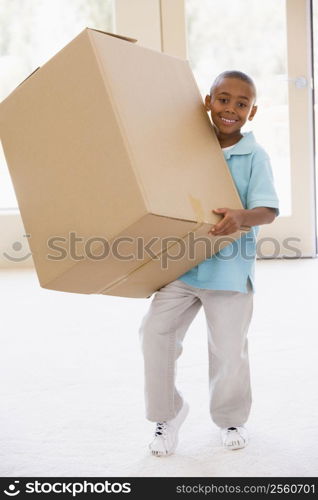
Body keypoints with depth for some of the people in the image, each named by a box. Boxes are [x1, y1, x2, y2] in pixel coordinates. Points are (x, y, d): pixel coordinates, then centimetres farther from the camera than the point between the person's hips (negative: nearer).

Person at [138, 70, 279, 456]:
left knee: (228, 349, 4)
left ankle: (231, 419, 31)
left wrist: (242, 217, -33)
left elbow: (268, 209, -14)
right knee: (155, 332, -5)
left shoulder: (254, 157, -3)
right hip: (181, 266, 3)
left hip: (230, 269, -3)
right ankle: (167, 413, 16)